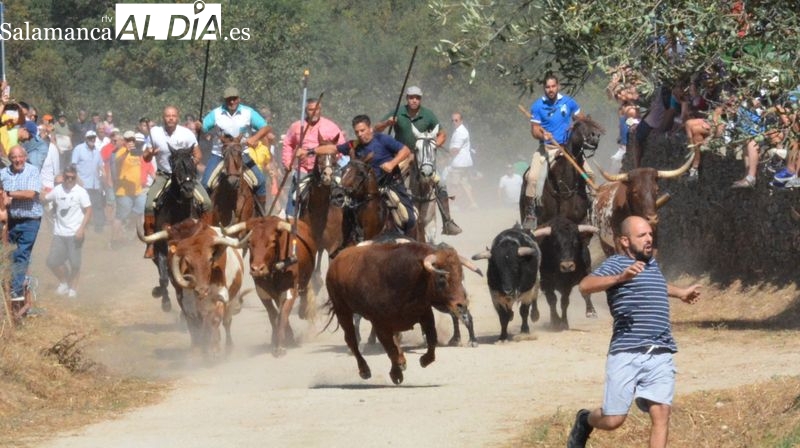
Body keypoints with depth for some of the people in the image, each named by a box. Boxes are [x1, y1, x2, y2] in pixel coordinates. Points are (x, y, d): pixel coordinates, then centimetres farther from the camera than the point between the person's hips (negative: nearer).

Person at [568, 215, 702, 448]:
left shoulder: (652, 264, 22)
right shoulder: (617, 263, -4)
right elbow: (585, 285, -22)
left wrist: (681, 292, 60)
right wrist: (621, 277, -36)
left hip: (661, 356, 6)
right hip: (627, 355, -6)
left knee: (661, 414, -9)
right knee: (613, 420, -2)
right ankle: (585, 421, 32)